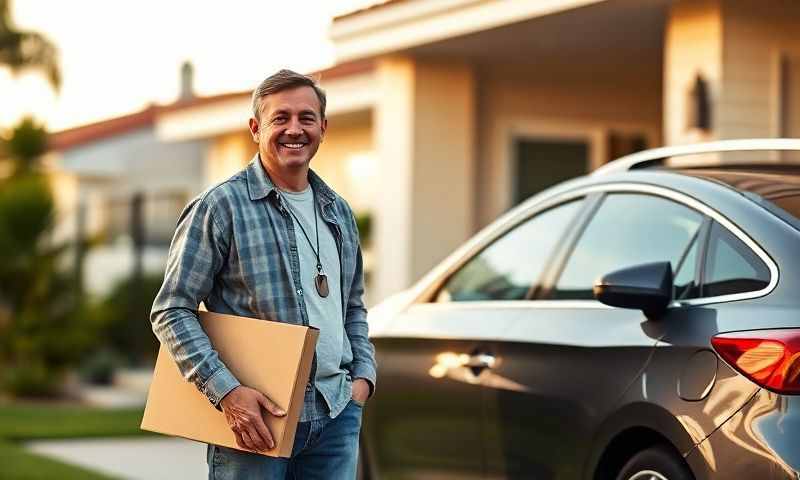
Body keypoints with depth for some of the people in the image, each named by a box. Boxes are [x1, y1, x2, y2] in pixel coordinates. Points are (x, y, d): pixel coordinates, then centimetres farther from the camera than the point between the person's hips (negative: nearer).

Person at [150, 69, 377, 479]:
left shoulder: (339, 212, 14)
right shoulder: (221, 206, -6)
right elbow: (170, 311, -8)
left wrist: (364, 373, 9)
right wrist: (226, 391, -17)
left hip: (336, 414, 6)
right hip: (254, 415, -5)